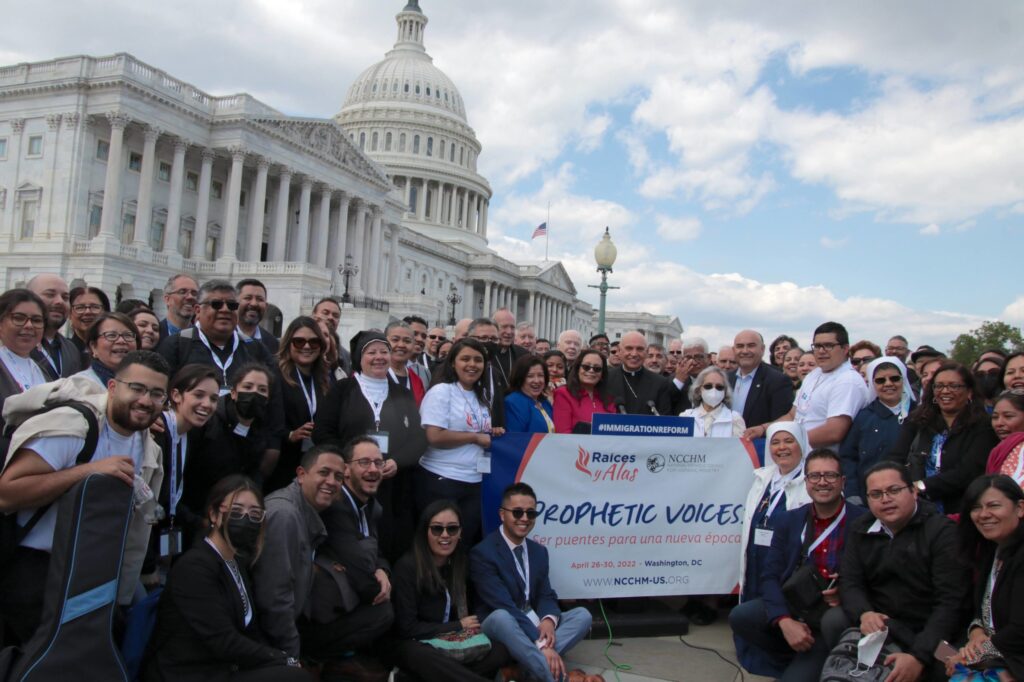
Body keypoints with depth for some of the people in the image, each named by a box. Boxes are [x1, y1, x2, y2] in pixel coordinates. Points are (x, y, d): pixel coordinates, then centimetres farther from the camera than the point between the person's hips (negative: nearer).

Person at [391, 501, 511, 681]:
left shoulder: (461, 563, 4)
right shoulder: (407, 566, -15)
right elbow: (406, 627, -16)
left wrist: (469, 627, -8)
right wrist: (458, 626, -10)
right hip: (413, 645, -6)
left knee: (500, 650, -22)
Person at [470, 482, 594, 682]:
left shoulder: (539, 551, 8)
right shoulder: (483, 553, -17)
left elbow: (546, 596, 4)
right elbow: (503, 605, -26)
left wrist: (549, 620, -21)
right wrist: (541, 645, -33)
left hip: (533, 625, 7)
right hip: (497, 627, -7)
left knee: (582, 615, -14)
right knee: (501, 616, -39)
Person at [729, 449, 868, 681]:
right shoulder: (789, 521, 6)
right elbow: (771, 575, 0)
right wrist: (784, 621, -16)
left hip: (837, 612, -3)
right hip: (795, 605, 4)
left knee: (833, 621, -36)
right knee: (740, 616, -19)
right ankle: (796, 660, 8)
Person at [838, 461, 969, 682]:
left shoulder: (942, 532, -7)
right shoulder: (860, 530, 10)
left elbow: (950, 603, -15)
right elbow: (850, 582, 4)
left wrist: (919, 657, -27)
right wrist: (863, 613, -20)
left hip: (926, 635, -3)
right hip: (878, 627, 3)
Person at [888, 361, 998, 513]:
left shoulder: (982, 427, 5)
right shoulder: (917, 421, 16)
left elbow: (969, 472, -8)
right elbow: (896, 458, 6)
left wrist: (922, 486, -15)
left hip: (958, 512, -3)